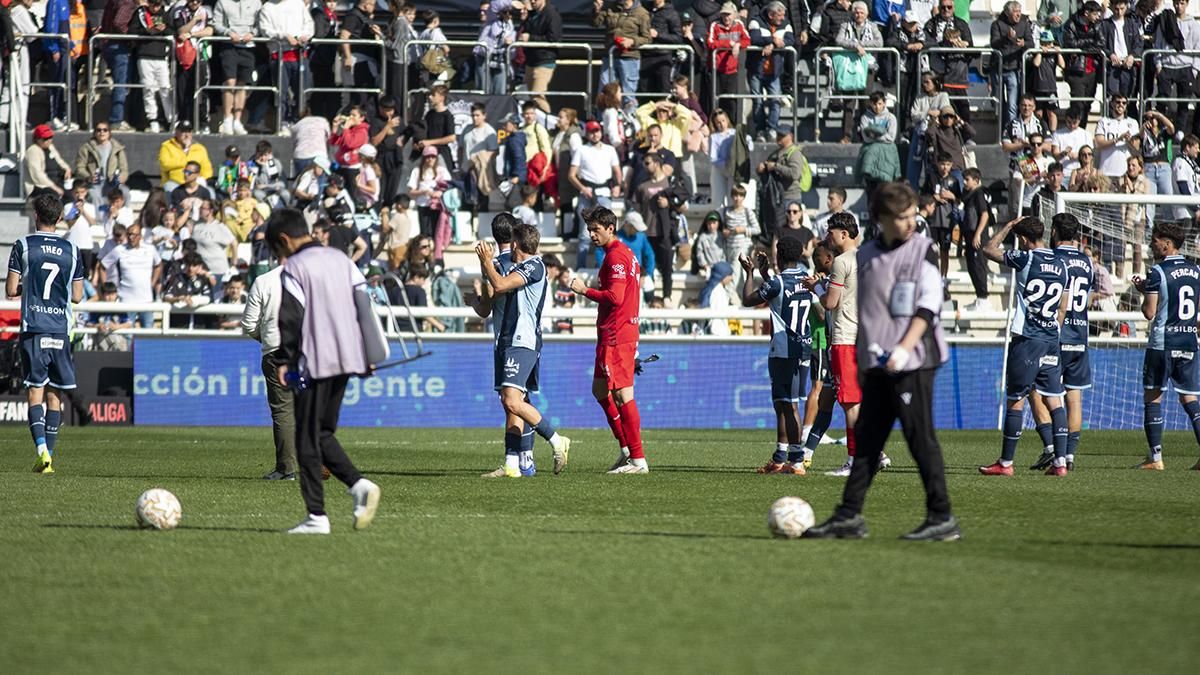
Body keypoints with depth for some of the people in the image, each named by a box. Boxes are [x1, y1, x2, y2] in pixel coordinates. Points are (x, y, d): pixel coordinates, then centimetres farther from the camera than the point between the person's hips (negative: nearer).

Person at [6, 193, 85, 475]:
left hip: (33, 328, -2)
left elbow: (11, 290, -4)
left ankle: (42, 449, -21)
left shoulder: (23, 245, -3)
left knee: (36, 391, -3)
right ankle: (49, 456, 8)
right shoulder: (71, 250, 5)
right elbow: (77, 295, 9)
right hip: (61, 330, 2)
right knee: (55, 393, 9)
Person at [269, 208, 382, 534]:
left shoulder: (295, 267, -7)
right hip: (348, 359, 7)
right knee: (323, 433, 17)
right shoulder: (341, 260, 14)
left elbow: (290, 318, -13)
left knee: (308, 440, 0)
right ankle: (358, 484, -4)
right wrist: (369, 355, 17)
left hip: (314, 361, -7)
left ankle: (316, 516, -3)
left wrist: (285, 360, -5)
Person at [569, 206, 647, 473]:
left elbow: (615, 297, -22)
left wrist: (585, 290, -12)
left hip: (615, 335, -11)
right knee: (600, 390, 17)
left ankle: (637, 459, -9)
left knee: (623, 395, -9)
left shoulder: (616, 256, -14)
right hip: (623, 333, 11)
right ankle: (627, 448, 19)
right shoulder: (626, 254, 18)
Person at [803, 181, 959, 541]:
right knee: (867, 438, 6)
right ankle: (849, 516, 9)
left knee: (920, 437, -7)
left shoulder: (923, 251, -3)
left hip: (914, 362, -6)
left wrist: (904, 348, -19)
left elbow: (928, 307, -9)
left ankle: (942, 518, -3)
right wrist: (863, 357, 18)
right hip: (877, 363, 6)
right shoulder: (867, 256, 13)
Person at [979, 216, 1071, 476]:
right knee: (1053, 399, 6)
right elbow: (1062, 309, 14)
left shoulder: (1026, 259, -9)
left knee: (1015, 400, 0)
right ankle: (1060, 461, 0)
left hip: (1026, 340, -6)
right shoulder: (1061, 265, 9)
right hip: (1051, 340, 6)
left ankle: (1005, 462, 4)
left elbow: (988, 250, 2)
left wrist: (1008, 226, 12)